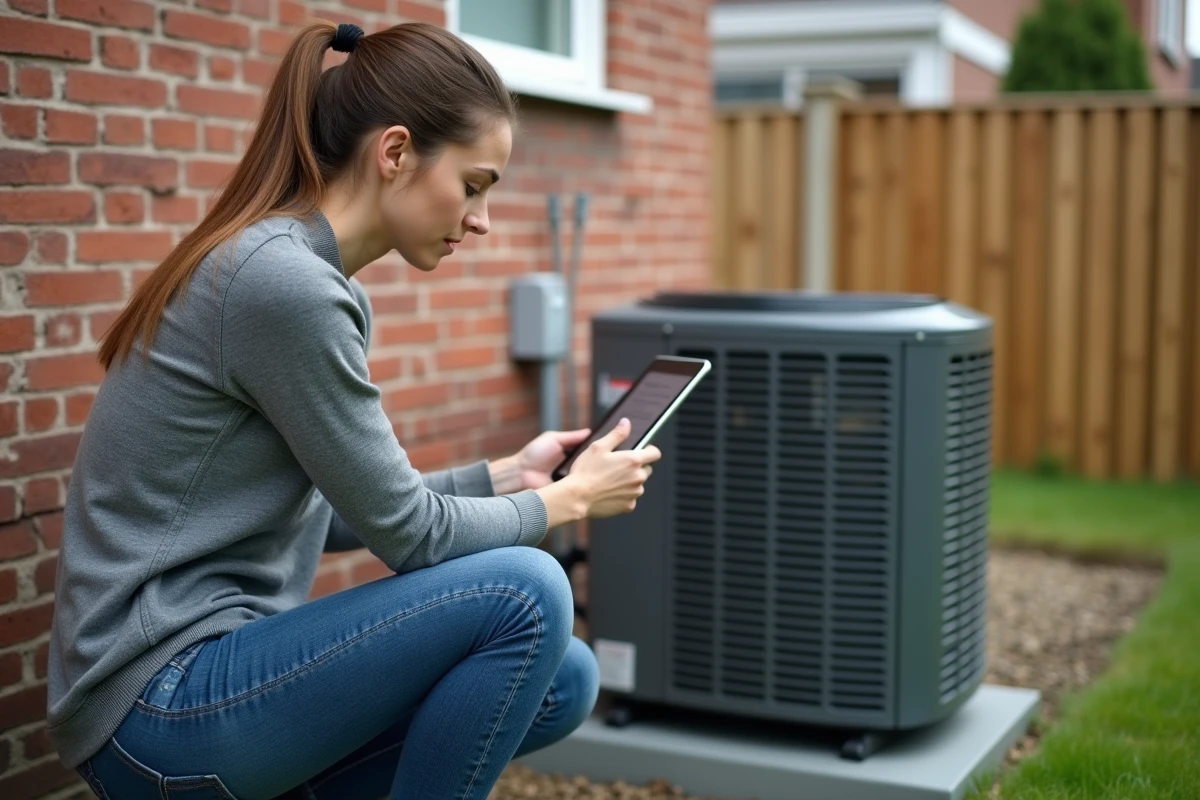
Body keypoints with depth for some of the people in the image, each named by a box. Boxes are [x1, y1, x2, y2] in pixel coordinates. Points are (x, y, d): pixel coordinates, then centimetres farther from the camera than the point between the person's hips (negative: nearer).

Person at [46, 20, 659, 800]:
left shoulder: (315, 277, 9)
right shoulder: (283, 284, -21)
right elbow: (407, 534, -15)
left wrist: (505, 476, 11)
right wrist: (568, 499, 0)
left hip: (214, 664, 9)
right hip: (160, 709, -9)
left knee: (562, 681, 4)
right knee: (524, 595, -20)